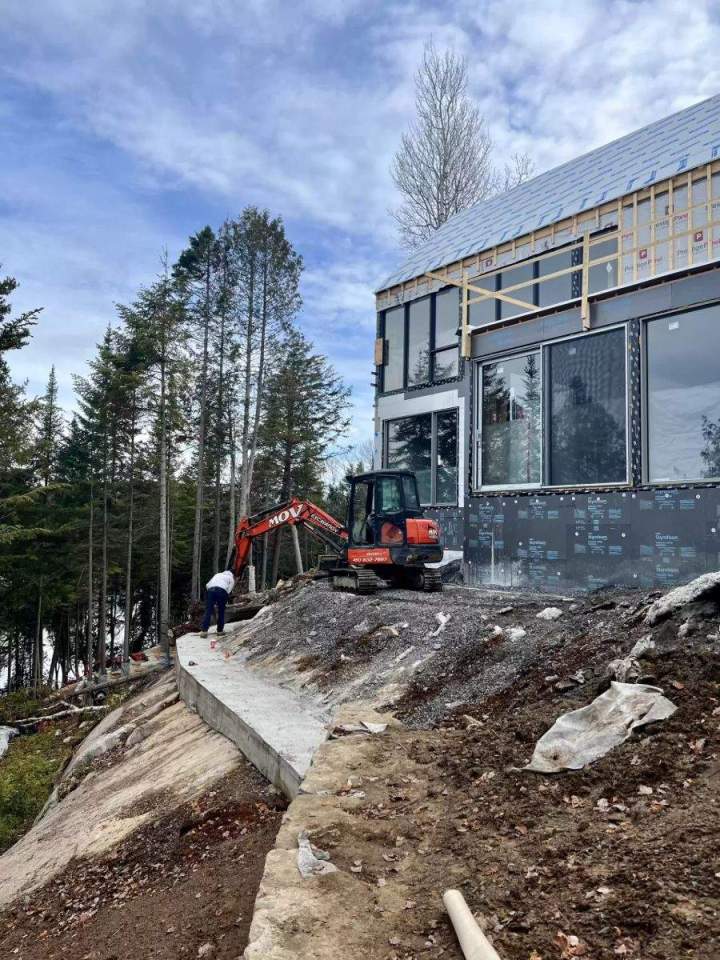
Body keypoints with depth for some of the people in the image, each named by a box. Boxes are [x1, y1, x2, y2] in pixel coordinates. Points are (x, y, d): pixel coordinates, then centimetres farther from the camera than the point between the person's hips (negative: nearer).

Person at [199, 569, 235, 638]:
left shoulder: (217, 575, 36)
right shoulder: (231, 578, 25)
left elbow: (207, 585, 24)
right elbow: (229, 590, 8)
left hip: (210, 590, 2)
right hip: (222, 591, -2)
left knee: (208, 611, -1)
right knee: (221, 612, 13)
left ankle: (204, 631, -9)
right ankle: (220, 630, 17)